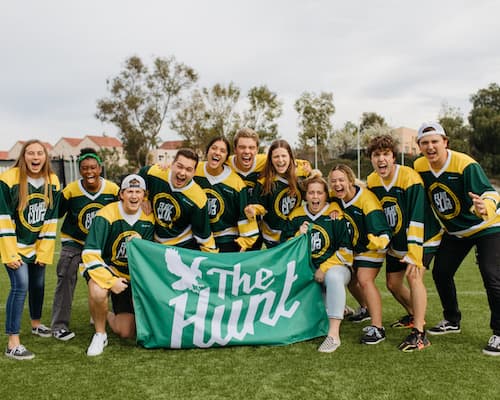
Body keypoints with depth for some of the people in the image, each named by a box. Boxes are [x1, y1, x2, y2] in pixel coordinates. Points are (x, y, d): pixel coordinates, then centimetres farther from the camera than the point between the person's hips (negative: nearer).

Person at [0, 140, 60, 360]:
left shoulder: (52, 182, -6)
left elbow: (51, 220, -1)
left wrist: (44, 251, -2)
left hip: (38, 245, 5)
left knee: (38, 285, 16)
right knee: (21, 286, -16)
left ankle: (36, 324, 41)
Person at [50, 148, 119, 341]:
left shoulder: (113, 189, -13)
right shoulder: (70, 191, -19)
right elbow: (55, 214, -6)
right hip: (74, 242, -3)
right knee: (66, 278, -13)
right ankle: (59, 325, -6)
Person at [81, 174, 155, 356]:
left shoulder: (148, 218, -6)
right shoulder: (106, 216, -19)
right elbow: (90, 254, -24)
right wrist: (111, 281, -28)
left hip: (129, 275, 4)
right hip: (104, 268, -4)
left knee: (127, 333, -1)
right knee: (98, 293, -40)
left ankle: (105, 316, 34)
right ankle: (100, 334, -10)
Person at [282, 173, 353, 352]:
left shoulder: (336, 215, -3)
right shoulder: (296, 216, 7)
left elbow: (346, 250, -6)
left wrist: (324, 269, -12)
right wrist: (298, 236, -8)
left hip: (334, 266, -4)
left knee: (333, 277, -37)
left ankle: (333, 334, -36)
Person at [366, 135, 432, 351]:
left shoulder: (409, 177, -26)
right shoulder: (371, 181, -6)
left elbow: (417, 218, -31)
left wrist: (414, 254, -35)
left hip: (417, 238, -6)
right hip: (395, 242, 7)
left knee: (414, 276, -23)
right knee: (392, 284, 9)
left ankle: (419, 334, -18)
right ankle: (414, 315, 35)